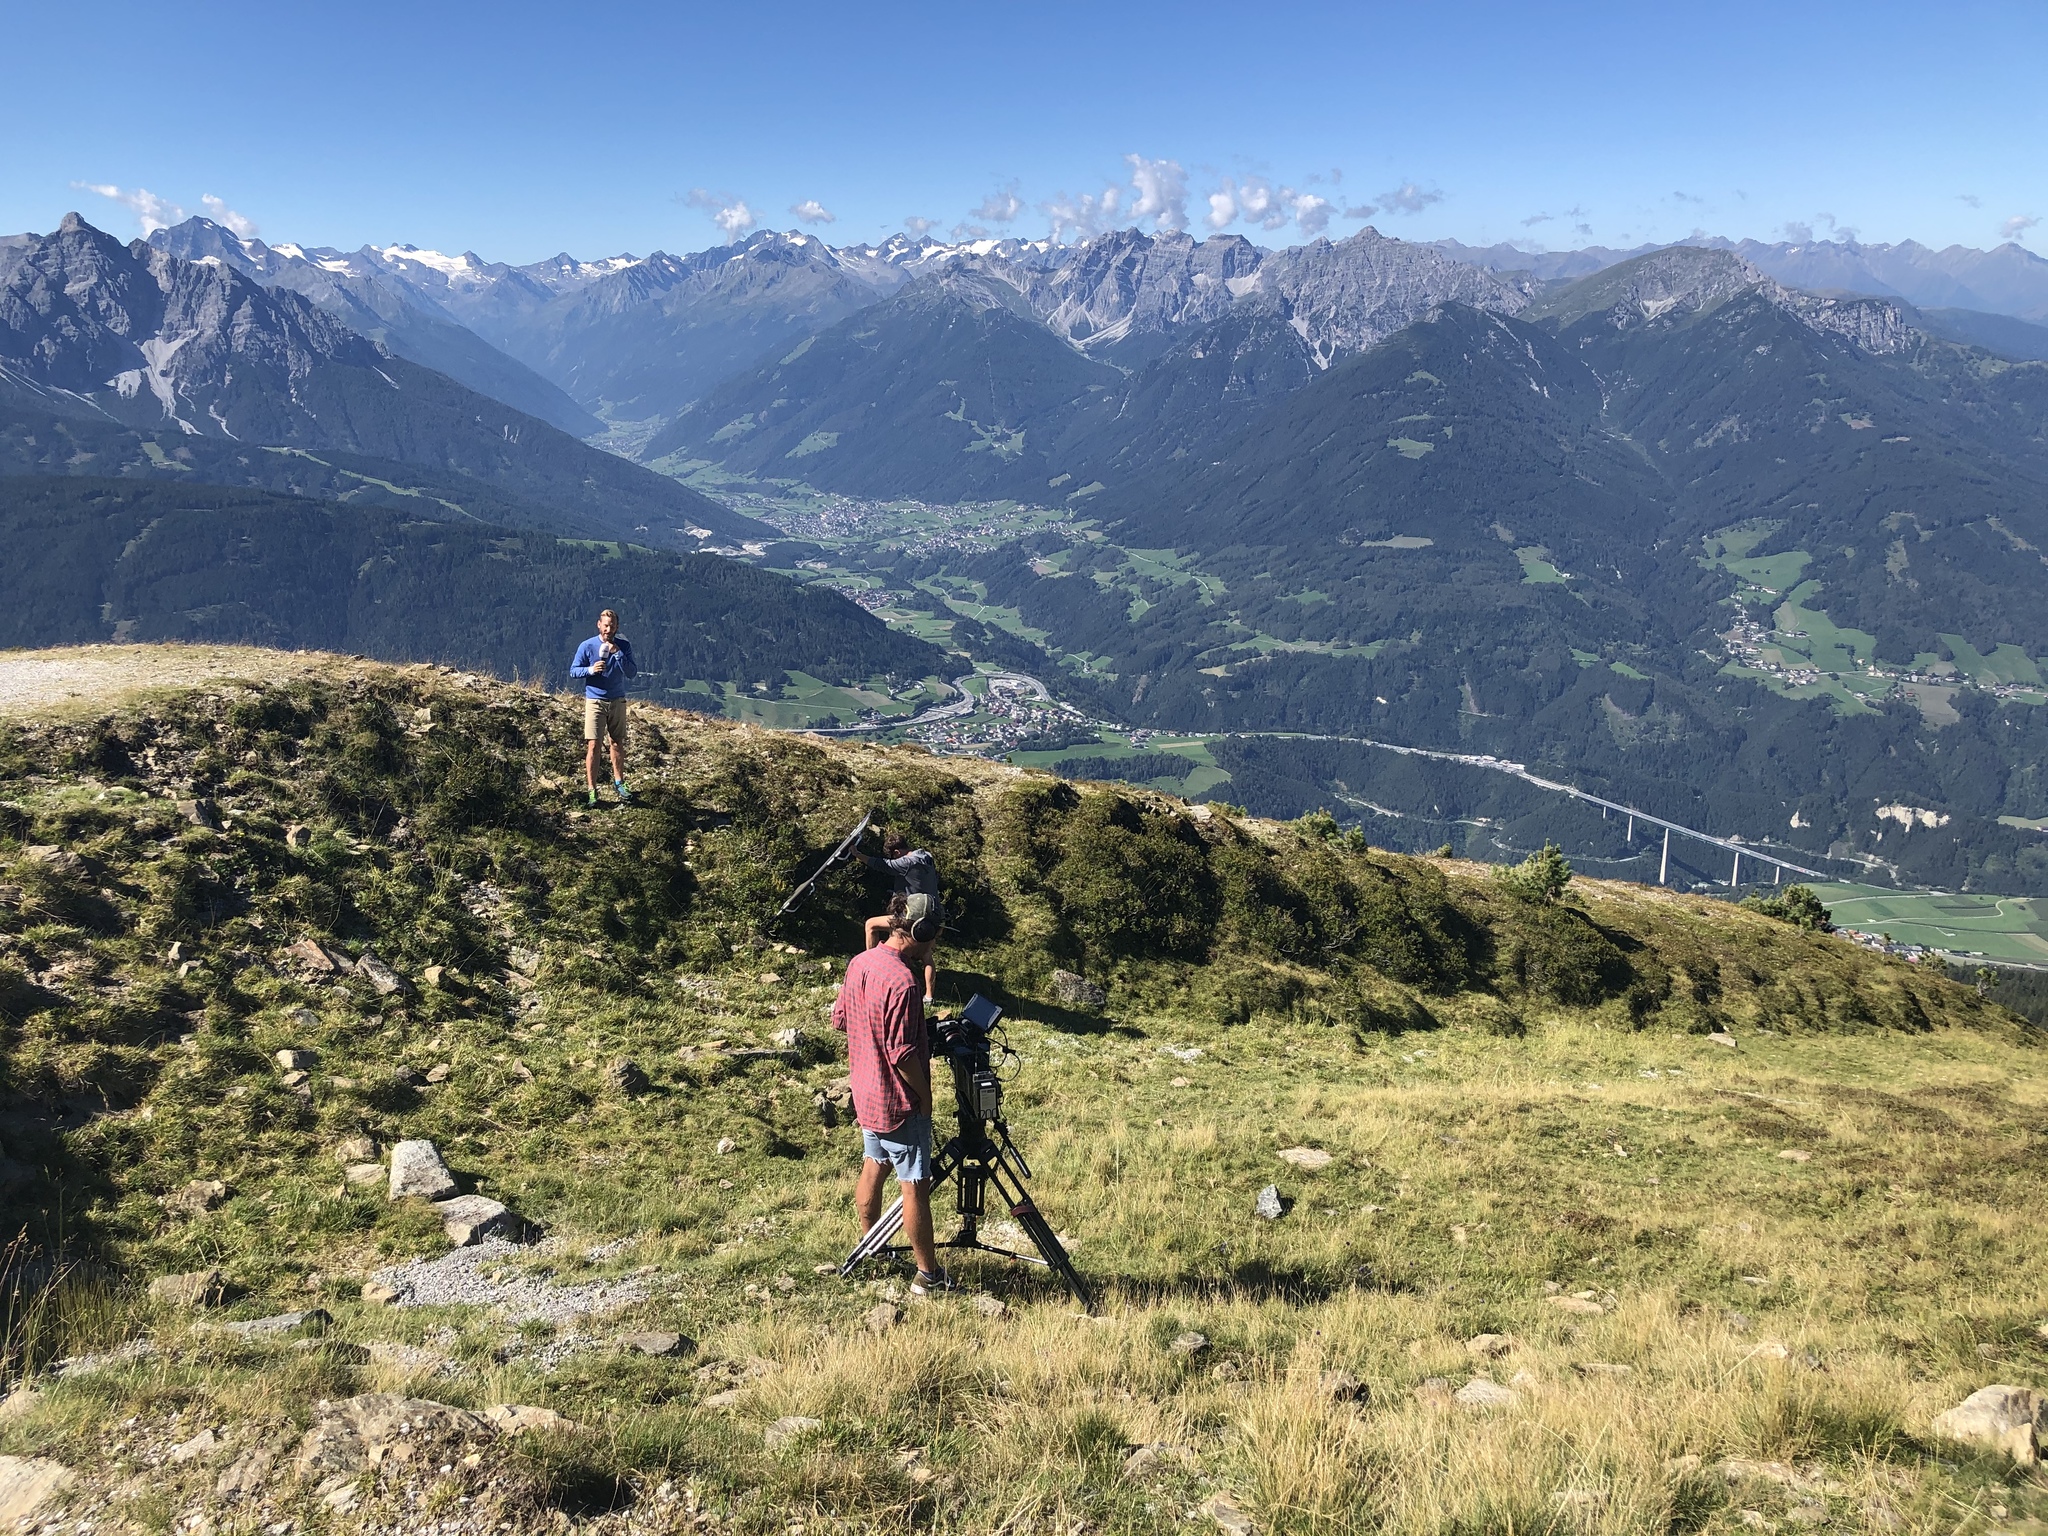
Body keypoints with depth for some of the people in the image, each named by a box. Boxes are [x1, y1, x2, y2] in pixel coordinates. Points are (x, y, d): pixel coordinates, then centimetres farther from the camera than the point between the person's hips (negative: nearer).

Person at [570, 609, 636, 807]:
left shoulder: (624, 646, -2)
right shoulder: (587, 646, -6)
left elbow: (632, 673, -10)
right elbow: (573, 670, -1)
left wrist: (618, 654, -21)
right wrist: (590, 670, -20)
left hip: (617, 701, 2)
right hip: (595, 701, -2)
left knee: (618, 744, 12)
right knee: (593, 745, -7)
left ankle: (618, 783, 27)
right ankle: (592, 790, -4)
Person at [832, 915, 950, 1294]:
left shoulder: (858, 963, 1)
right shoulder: (901, 981, -26)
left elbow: (839, 1019, 14)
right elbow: (903, 1055, -25)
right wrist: (924, 1094, -12)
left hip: (866, 1091, 9)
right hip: (899, 1101, -9)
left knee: (874, 1166, 22)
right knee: (916, 1186, 0)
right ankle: (928, 1276, 7)